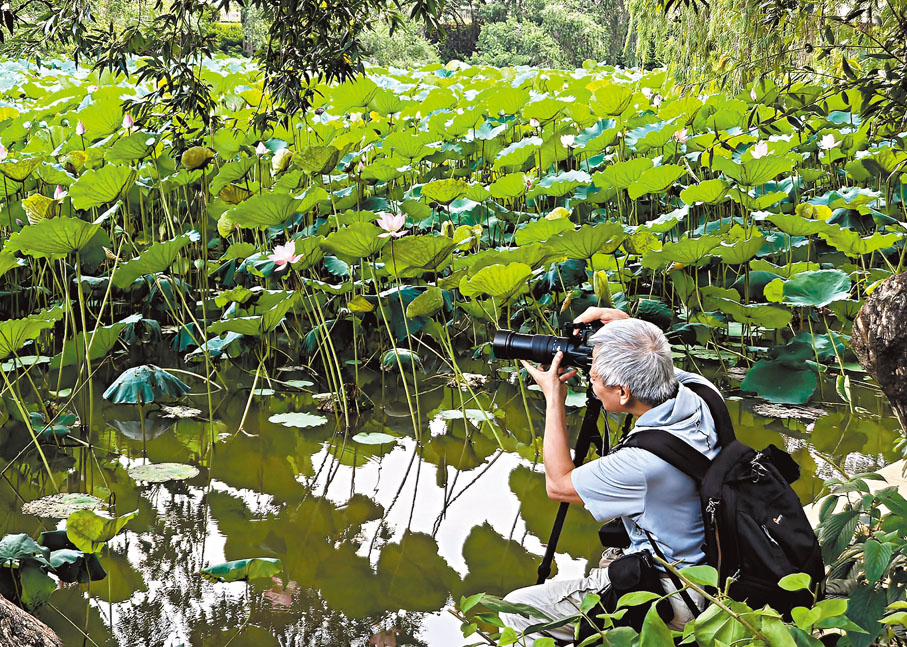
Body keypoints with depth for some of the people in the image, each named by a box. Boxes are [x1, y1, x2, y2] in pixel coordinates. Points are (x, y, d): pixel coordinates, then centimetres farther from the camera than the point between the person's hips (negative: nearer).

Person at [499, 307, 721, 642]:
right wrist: (627, 325, 1)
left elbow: (558, 484, -13)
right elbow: (659, 369, 17)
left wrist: (554, 398, -8)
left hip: (671, 600, -8)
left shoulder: (646, 462, -33)